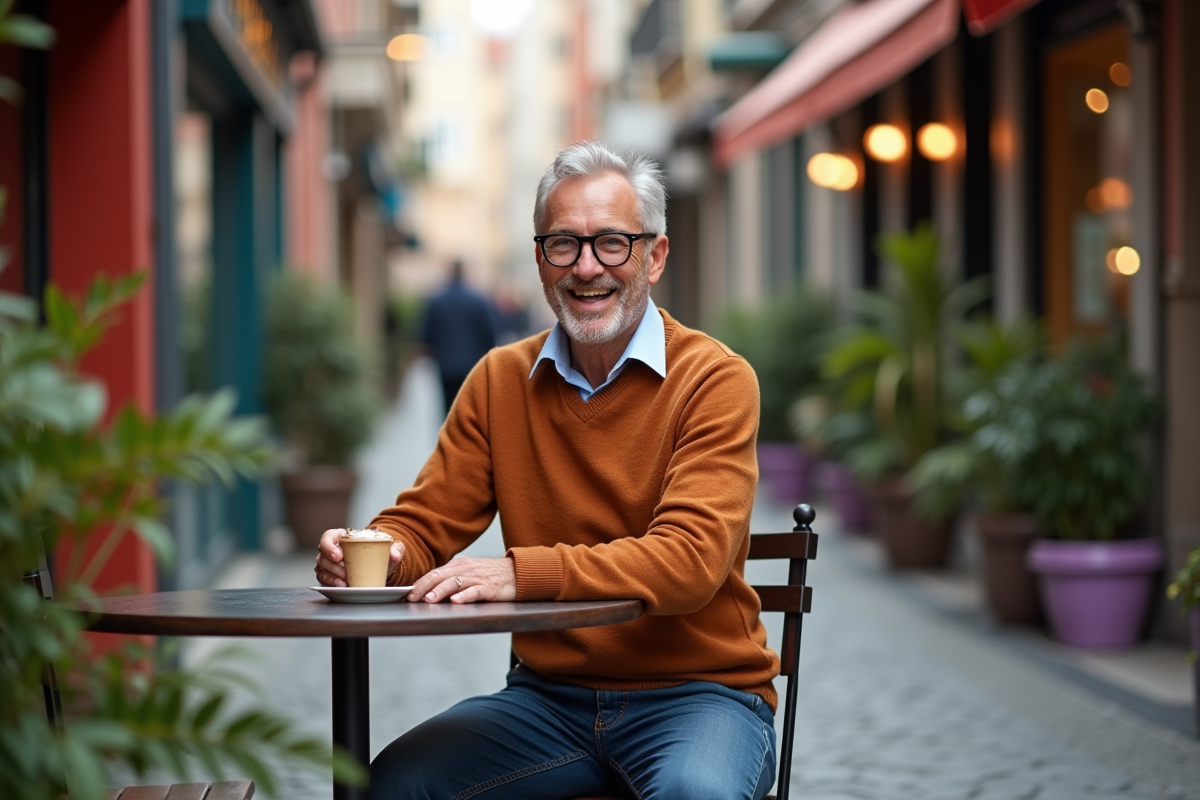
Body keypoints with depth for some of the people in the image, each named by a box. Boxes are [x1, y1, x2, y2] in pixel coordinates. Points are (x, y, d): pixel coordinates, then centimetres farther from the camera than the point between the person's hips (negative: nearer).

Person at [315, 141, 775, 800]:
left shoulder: (715, 380, -8)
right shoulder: (499, 380, 9)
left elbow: (690, 560, -20)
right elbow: (424, 525, 8)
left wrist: (519, 573, -33)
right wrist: (381, 554, -17)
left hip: (696, 692, -3)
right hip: (549, 692, 4)